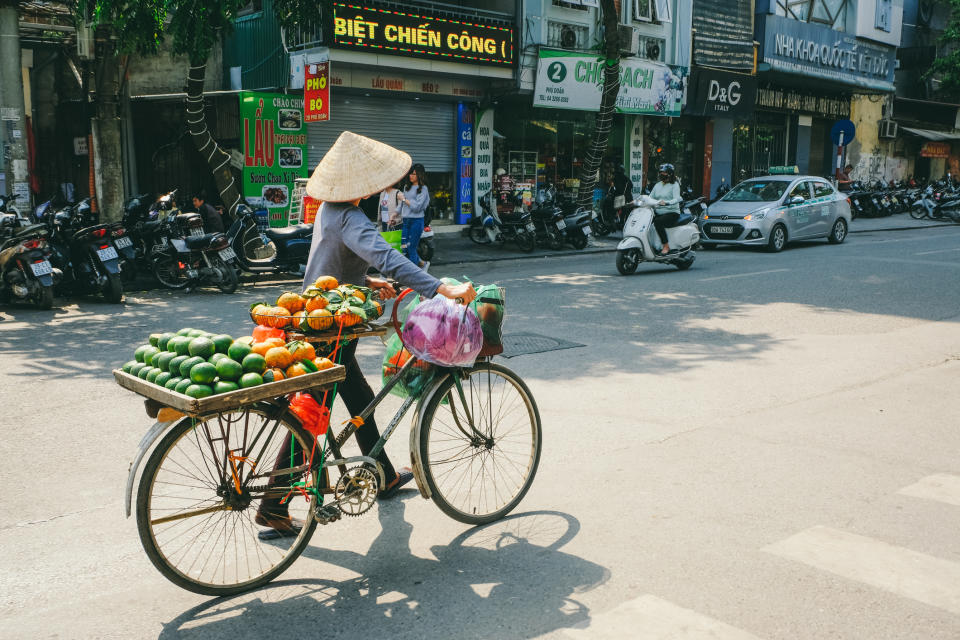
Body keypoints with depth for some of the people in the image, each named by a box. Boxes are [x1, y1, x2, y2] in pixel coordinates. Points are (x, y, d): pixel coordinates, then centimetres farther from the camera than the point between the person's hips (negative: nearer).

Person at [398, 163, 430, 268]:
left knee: (411, 248, -5)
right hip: (406, 221, 7)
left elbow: (417, 206, -14)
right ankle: (422, 264, 24)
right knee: (404, 247, 6)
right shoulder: (407, 187, 14)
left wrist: (404, 199, -8)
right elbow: (401, 204, 21)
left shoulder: (423, 189, -6)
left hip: (416, 221, -7)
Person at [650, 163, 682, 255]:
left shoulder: (674, 185, 0)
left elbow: (677, 199, -15)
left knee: (658, 221, -35)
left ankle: (666, 246, -27)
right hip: (658, 213, 6)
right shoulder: (657, 185, 19)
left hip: (672, 213, -6)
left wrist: (666, 202, -35)